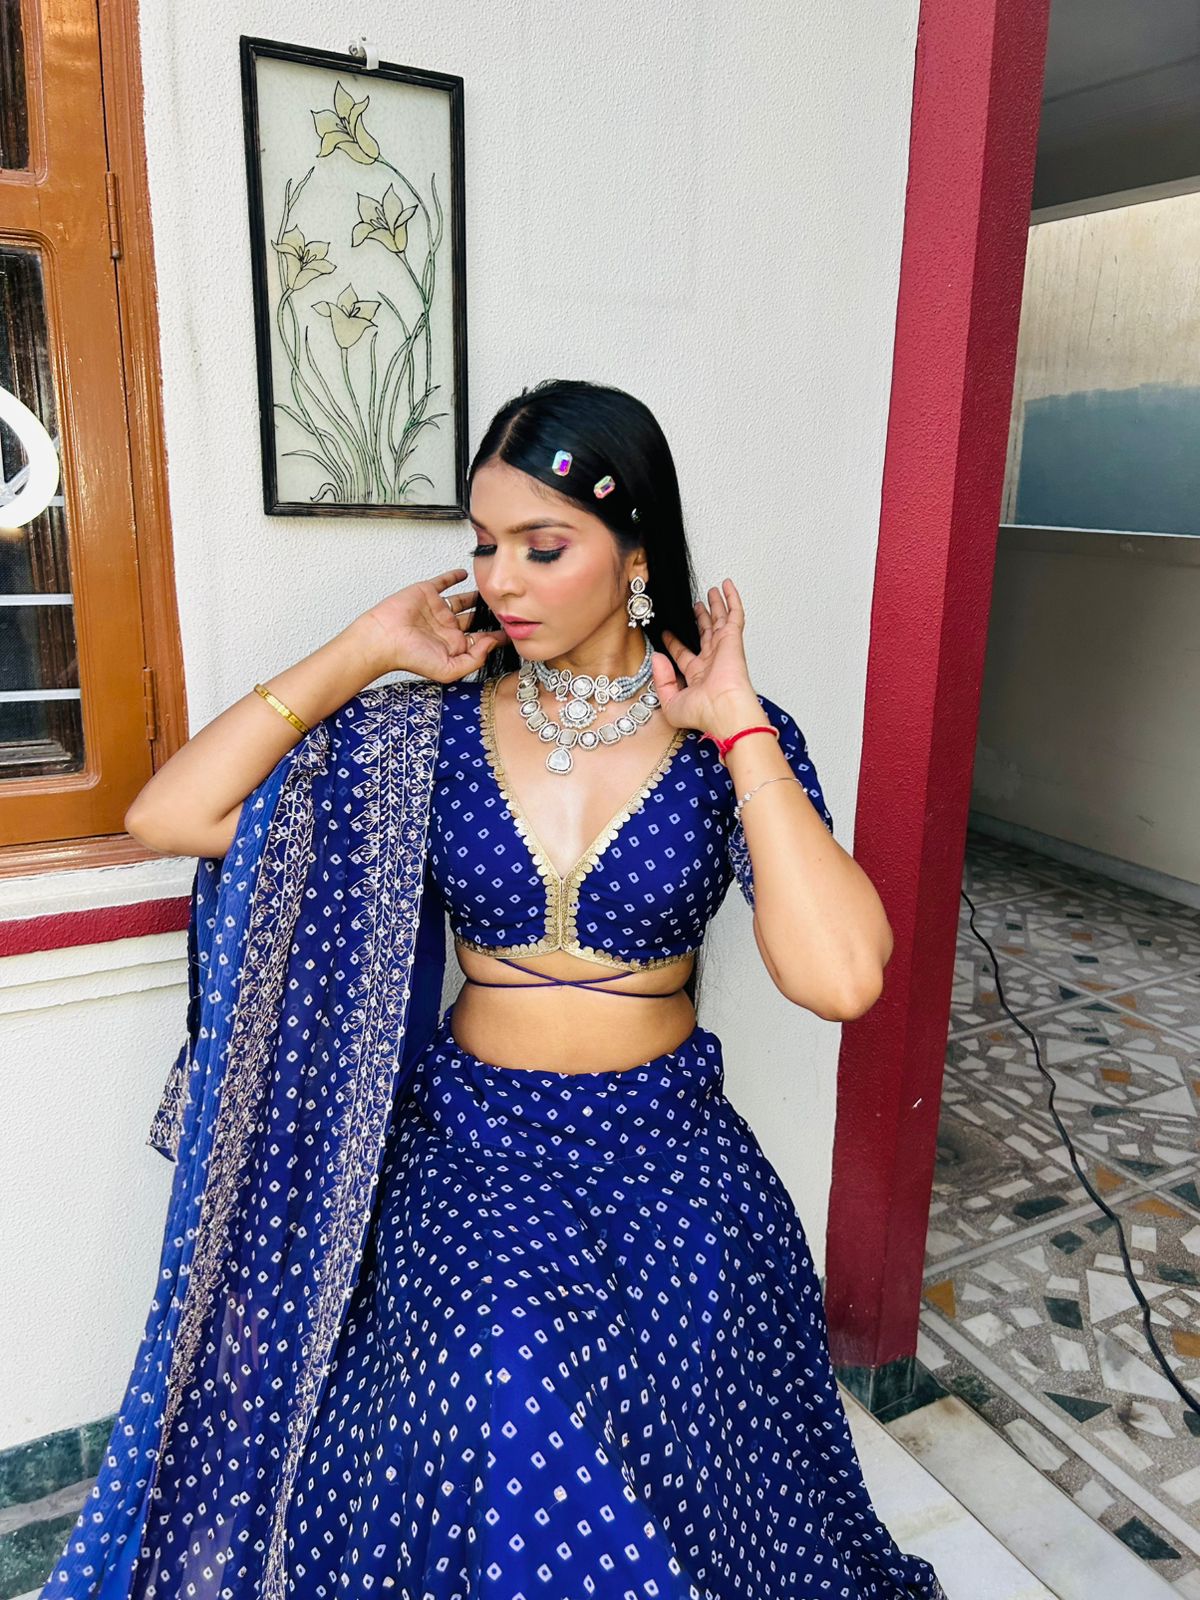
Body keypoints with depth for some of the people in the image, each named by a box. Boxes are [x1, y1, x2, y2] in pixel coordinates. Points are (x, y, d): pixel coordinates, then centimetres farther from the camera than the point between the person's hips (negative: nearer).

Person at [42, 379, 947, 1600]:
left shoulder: (733, 741, -6)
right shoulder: (433, 726, -2)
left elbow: (839, 978, -21)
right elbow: (166, 819, -9)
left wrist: (739, 726, -18)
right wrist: (365, 649, -8)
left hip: (665, 1139, 0)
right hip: (469, 1136, 1)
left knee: (688, 1358, -26)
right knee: (513, 1376, -25)